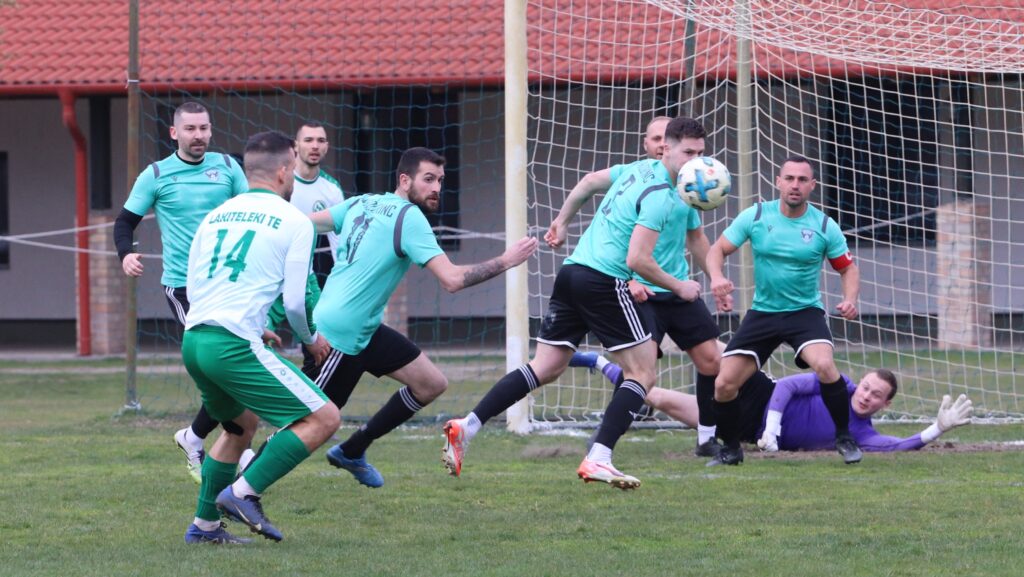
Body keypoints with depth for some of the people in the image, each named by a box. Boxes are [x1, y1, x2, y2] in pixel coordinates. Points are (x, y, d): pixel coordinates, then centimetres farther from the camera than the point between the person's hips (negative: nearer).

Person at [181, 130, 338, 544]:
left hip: (193, 341, 8)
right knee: (323, 418, -4)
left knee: (243, 423, 30)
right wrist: (311, 341, 18)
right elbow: (294, 300, -3)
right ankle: (243, 493, -11)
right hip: (234, 346, -8)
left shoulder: (216, 216, 19)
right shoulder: (294, 221, 1)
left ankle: (204, 524, 28)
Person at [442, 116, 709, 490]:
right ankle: (597, 460, -13)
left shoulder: (641, 169, 14)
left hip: (572, 272, 9)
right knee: (643, 375, -2)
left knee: (545, 369, 11)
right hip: (605, 283, -9)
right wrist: (679, 288, -7)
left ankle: (465, 427, 3)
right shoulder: (660, 196, -14)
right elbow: (637, 260, -17)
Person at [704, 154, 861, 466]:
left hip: (805, 311, -2)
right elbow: (718, 249, -1)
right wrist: (717, 277, -23)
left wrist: (850, 299, -15)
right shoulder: (755, 216, -5)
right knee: (724, 384, -8)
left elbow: (848, 267, 5)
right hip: (762, 311, 2)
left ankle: (844, 437, -10)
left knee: (824, 365, -31)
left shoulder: (824, 226, -6)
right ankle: (731, 449, 19)